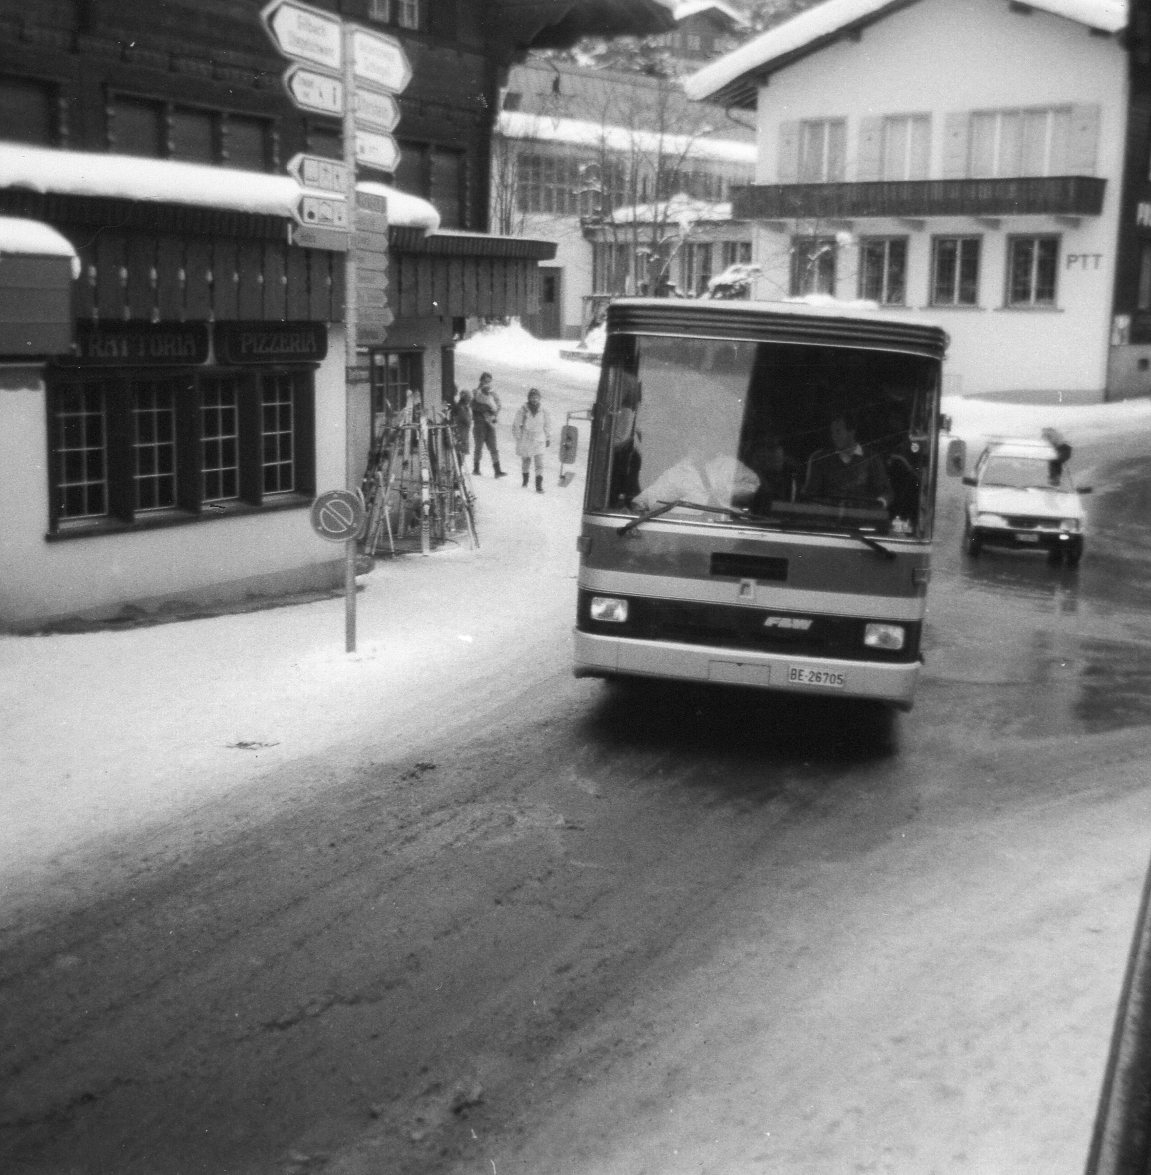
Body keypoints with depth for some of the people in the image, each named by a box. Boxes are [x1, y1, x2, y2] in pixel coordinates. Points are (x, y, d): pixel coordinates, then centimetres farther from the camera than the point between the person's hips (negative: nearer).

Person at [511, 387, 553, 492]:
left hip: (539, 440, 0)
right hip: (525, 440, 0)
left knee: (539, 464, -9)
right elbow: (516, 425, -3)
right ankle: (525, 480, 36)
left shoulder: (543, 410, -4)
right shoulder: (522, 409, -11)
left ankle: (539, 485, -9)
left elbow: (547, 425, 9)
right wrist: (518, 438, -4)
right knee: (526, 461, 15)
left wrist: (548, 438, 13)